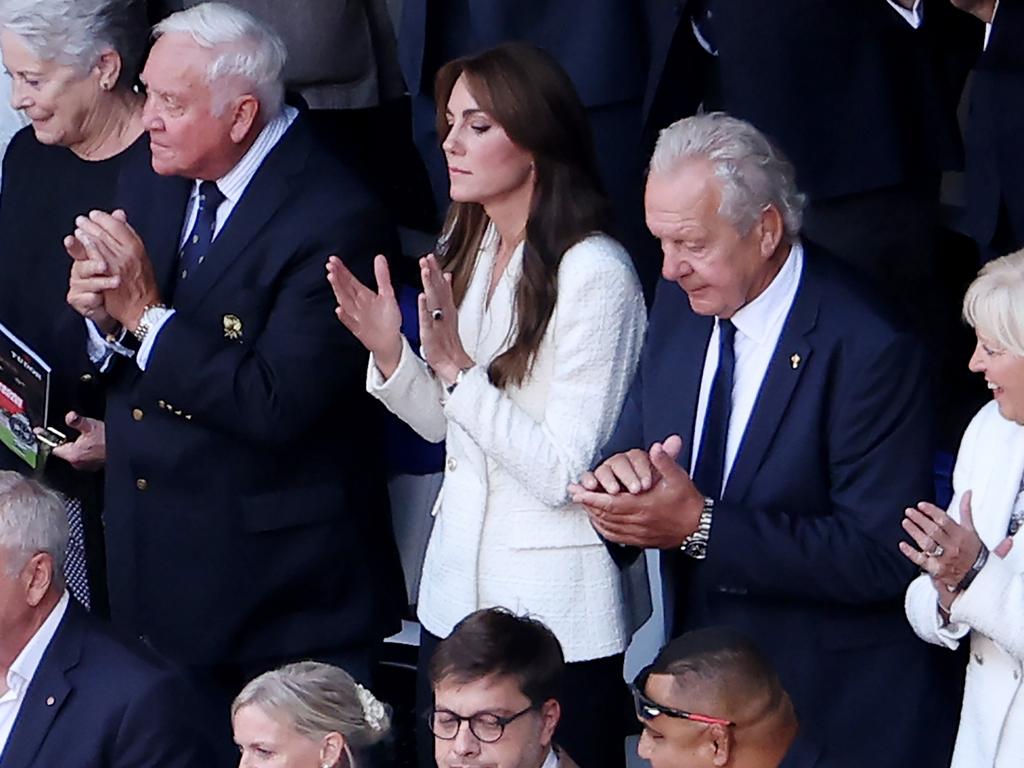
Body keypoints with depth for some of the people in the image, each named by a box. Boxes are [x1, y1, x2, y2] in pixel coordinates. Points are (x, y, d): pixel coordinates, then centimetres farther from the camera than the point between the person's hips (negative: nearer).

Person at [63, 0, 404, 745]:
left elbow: (277, 408, -24)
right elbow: (117, 370, 12)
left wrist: (146, 315, -21)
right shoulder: (150, 187, 7)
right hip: (159, 570, 7)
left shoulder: (333, 220, -18)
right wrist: (99, 315, -10)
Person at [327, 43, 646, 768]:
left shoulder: (595, 273, -18)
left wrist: (457, 366, -24)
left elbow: (565, 473, -20)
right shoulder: (466, 251, 6)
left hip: (556, 611, -8)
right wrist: (389, 352, -5)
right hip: (455, 591, 8)